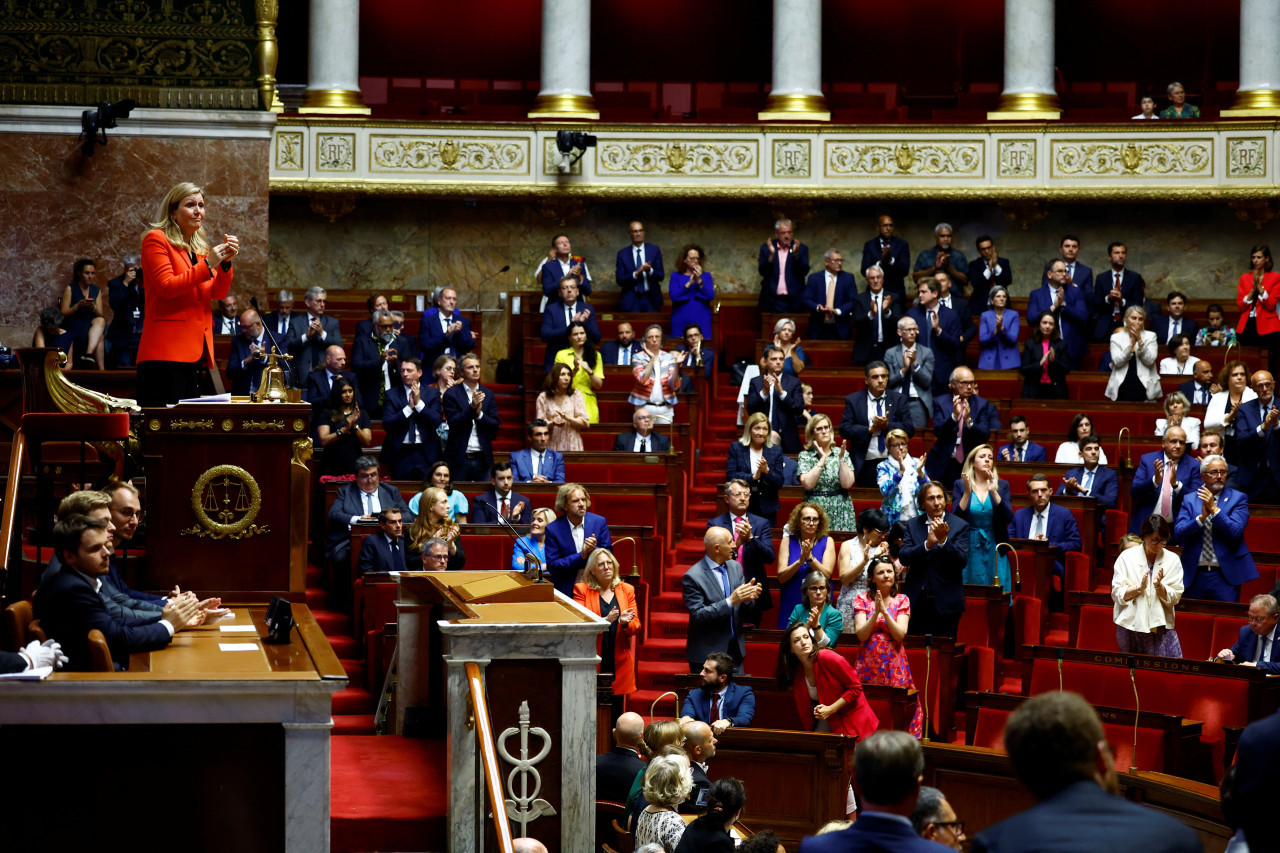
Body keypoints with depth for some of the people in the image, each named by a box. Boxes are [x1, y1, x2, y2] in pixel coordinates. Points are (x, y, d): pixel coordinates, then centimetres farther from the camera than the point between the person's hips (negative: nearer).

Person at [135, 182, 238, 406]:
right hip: (167, 351, -8)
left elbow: (218, 293, 13)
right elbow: (166, 286, -11)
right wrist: (207, 265, -14)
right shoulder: (156, 240, 0)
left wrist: (226, 263, -4)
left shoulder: (200, 247, 22)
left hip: (196, 351, 8)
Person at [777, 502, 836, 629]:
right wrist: (800, 561, -19)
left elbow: (827, 575, -8)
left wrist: (810, 557, -21)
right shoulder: (788, 541, 4)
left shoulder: (827, 542, 3)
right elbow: (781, 577, -5)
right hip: (791, 604, 0)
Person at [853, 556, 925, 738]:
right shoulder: (862, 599, 4)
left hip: (894, 665, 0)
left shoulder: (902, 601, 6)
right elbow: (861, 634, -5)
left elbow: (900, 635, -7)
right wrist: (876, 612, -16)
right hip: (869, 663, 0)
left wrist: (885, 611, -15)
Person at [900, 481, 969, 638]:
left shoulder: (960, 526, 0)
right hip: (917, 601, 2)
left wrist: (943, 540, -24)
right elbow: (904, 558, -5)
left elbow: (962, 561, -10)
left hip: (946, 603, -2)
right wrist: (927, 544, -20)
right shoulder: (912, 525, 8)